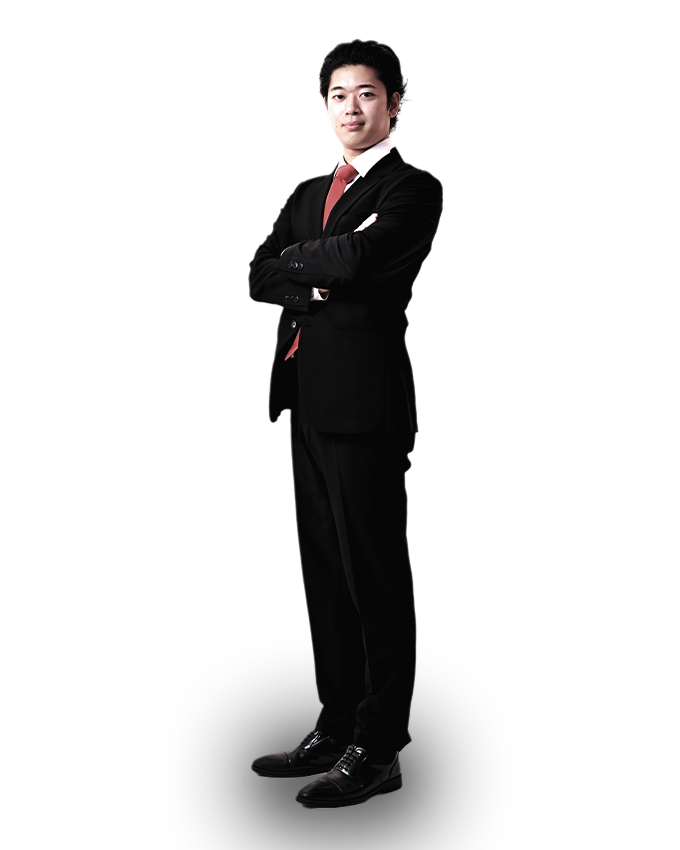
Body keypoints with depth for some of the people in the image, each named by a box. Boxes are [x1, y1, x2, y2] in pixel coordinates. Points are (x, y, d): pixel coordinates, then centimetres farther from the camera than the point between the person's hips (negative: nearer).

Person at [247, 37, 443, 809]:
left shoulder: (414, 189, -2)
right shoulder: (310, 192, 21)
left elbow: (358, 262, -20)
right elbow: (260, 277, 8)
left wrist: (298, 255, -2)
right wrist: (316, 279, -9)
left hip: (364, 399, -7)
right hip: (308, 398, 8)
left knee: (375, 575, -2)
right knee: (325, 574, 12)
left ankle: (378, 749, 7)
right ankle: (335, 730, 23)